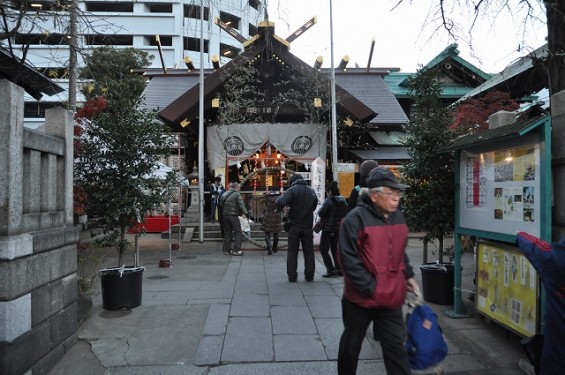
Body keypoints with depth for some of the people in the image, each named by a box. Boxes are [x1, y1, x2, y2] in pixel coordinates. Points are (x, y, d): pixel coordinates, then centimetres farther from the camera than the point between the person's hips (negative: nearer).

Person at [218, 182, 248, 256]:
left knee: (227, 233, 14)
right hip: (233, 215, -7)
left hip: (225, 216, 7)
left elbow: (220, 205, 16)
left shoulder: (224, 194, 14)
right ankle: (236, 250, -4)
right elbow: (241, 205, -14)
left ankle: (227, 250, 16)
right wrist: (246, 213, -9)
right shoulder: (237, 194, -7)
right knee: (238, 233, 1)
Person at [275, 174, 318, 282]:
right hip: (308, 225, 4)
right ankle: (309, 275, 15)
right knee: (309, 251, 11)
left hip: (294, 225, -4)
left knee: (292, 251, 6)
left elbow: (280, 203, -23)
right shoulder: (312, 191, 7)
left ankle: (292, 275, 6)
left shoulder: (292, 190, -10)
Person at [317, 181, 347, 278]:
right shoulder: (343, 201, 4)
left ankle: (331, 270, -2)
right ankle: (339, 269, 17)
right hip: (339, 229, 7)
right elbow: (346, 214, 9)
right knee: (335, 249, 18)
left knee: (324, 249, 4)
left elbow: (321, 213, -17)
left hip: (328, 229, -7)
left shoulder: (329, 200, -15)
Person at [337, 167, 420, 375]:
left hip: (391, 298, 5)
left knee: (395, 345, 12)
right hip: (361, 297, -5)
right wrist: (370, 288, -19)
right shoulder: (356, 219, -18)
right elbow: (348, 259, -20)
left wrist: (408, 275, 10)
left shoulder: (398, 217, 6)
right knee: (352, 344, 16)